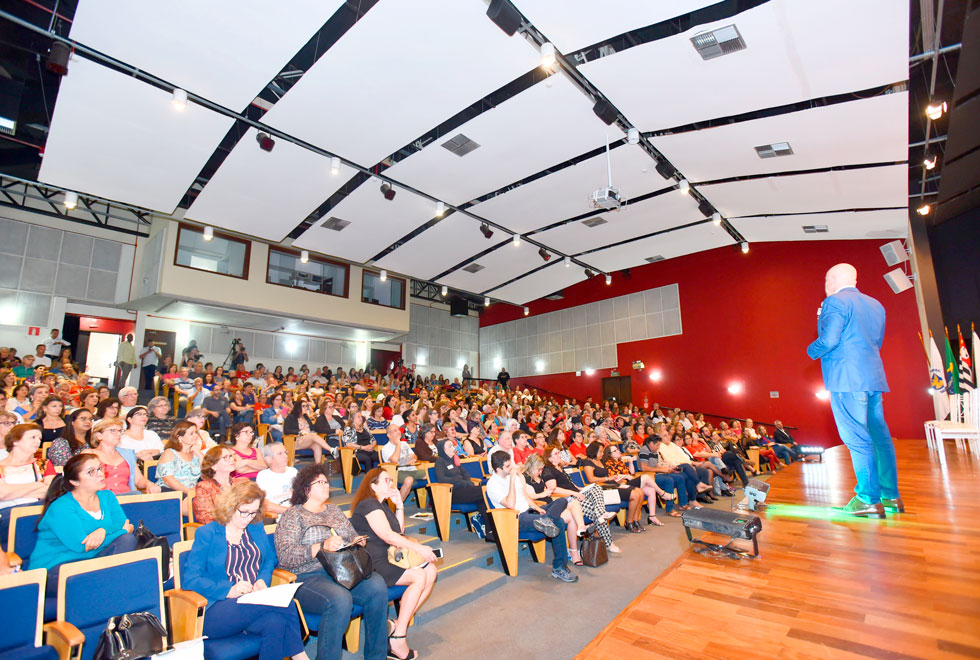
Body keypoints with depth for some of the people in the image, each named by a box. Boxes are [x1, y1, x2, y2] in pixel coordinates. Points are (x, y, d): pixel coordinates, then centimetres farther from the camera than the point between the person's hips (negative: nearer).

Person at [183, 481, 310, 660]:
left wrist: (263, 580, -1)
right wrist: (229, 590, -18)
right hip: (217, 610, -4)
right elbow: (189, 579, -6)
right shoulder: (206, 534, 0)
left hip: (254, 601, 4)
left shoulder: (257, 529, 16)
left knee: (276, 624, -34)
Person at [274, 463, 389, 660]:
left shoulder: (334, 510, 22)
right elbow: (285, 556, -10)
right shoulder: (292, 515, 4)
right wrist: (323, 546, -21)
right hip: (309, 576, -5)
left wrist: (359, 542, 1)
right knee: (340, 599, -35)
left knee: (377, 586, -23)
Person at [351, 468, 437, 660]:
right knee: (419, 576, -22)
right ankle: (398, 637, -14)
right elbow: (387, 535, -20)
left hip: (387, 559, 9)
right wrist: (418, 548, -20)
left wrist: (399, 506, 7)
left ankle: (400, 624, -3)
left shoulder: (383, 504, 18)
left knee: (431, 570, -7)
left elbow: (400, 531, 18)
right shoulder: (368, 504, -12)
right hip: (371, 564, -9)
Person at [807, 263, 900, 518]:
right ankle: (891, 496, 18)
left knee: (856, 438, -6)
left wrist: (812, 351, 1)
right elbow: (876, 342, 24)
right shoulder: (875, 304, 19)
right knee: (879, 435, 12)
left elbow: (829, 340, -18)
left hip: (847, 379, -9)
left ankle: (869, 500, -3)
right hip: (874, 378, 9)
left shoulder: (834, 302, -8)